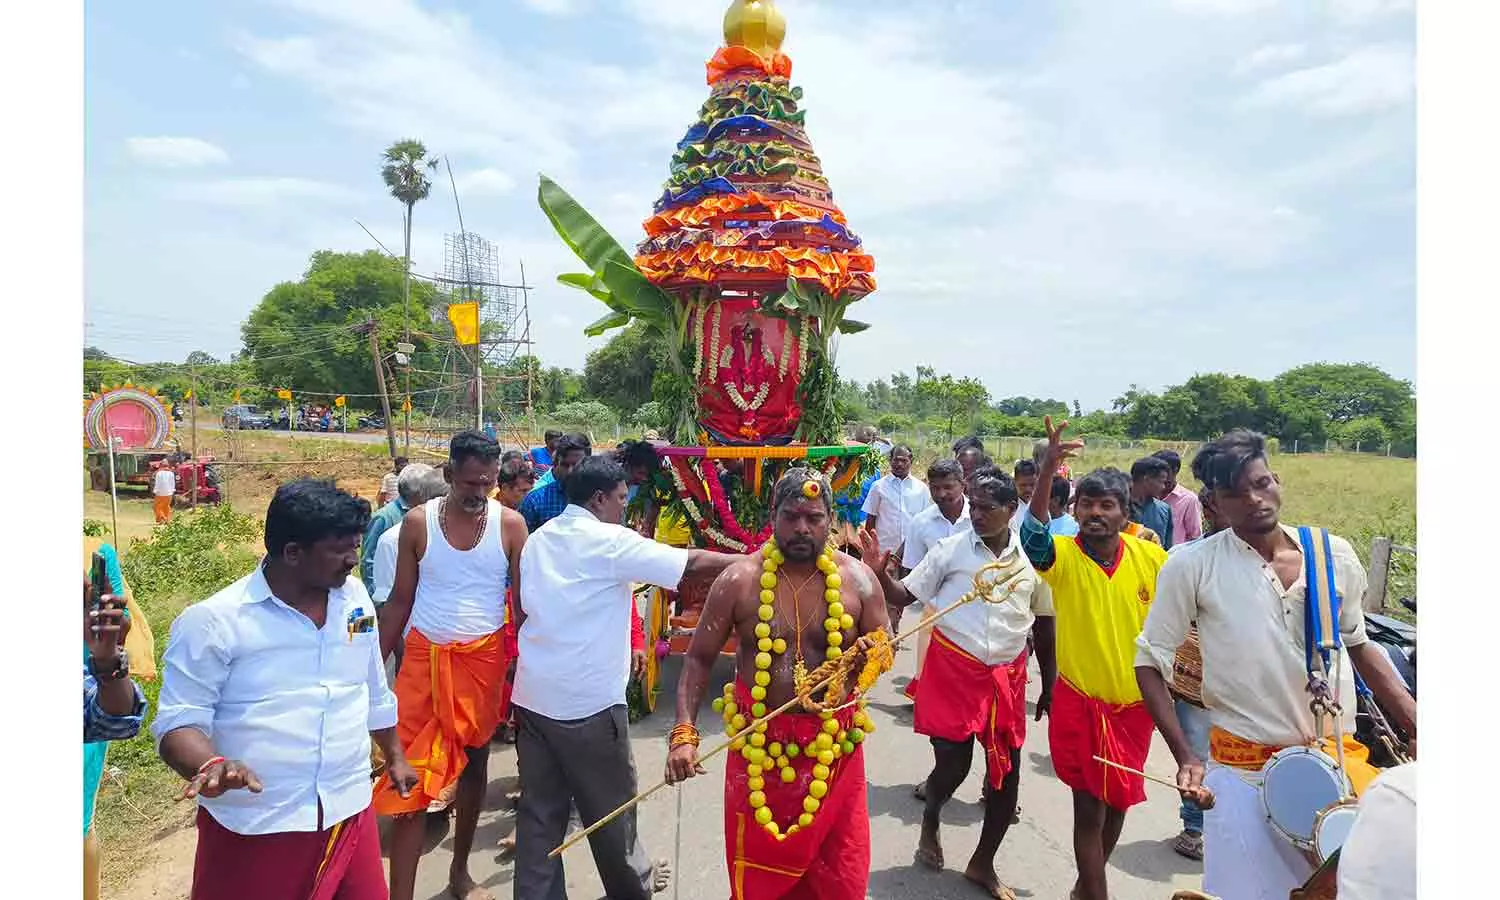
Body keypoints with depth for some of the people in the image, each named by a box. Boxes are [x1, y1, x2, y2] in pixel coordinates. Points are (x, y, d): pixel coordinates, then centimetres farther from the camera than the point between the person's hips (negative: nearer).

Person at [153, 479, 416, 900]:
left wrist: (395, 757, 21)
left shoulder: (354, 597, 3)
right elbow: (179, 721, -10)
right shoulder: (212, 621, -12)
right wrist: (211, 765, -30)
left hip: (349, 813, 4)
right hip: (253, 829, -4)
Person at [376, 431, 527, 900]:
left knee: (474, 762, 15)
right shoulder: (417, 522, -5)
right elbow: (400, 600, 3)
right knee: (412, 773, -2)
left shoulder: (510, 524, -6)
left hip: (484, 658, 1)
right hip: (424, 655, 0)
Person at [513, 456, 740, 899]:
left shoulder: (538, 539, 9)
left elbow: (525, 611, 15)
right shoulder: (609, 541, -14)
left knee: (540, 808, 13)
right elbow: (693, 563, -15)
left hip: (533, 694, 7)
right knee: (610, 802, 14)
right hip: (588, 700, -6)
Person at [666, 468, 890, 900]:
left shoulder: (858, 579, -5)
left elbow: (886, 649, 7)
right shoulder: (739, 580, -10)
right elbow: (699, 657, -3)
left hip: (834, 743, 1)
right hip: (759, 743, -1)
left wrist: (871, 655, -17)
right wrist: (684, 732, -14)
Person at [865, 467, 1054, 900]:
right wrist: (878, 571, -24)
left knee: (1007, 769, 9)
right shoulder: (951, 549, -7)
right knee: (953, 762, -1)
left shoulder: (1032, 557, -1)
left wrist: (1050, 686, 12)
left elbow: (1044, 625, 9)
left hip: (1007, 676, 3)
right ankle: (930, 820, 36)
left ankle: (983, 864, 32)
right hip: (953, 669, -3)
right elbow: (905, 593, -4)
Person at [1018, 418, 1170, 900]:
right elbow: (1033, 536, -38)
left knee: (1119, 800, 20)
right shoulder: (1062, 555, -16)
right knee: (1090, 804, 3)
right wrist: (1046, 473, -52)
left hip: (1134, 699, 4)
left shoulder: (1151, 558, -7)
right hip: (1079, 698, -4)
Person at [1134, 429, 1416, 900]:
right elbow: (1150, 661, -6)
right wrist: (1186, 757, -12)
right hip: (1245, 770, -3)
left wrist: (1416, 725, 8)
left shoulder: (1335, 555, -1)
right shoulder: (1192, 566, -12)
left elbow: (1358, 645, 15)